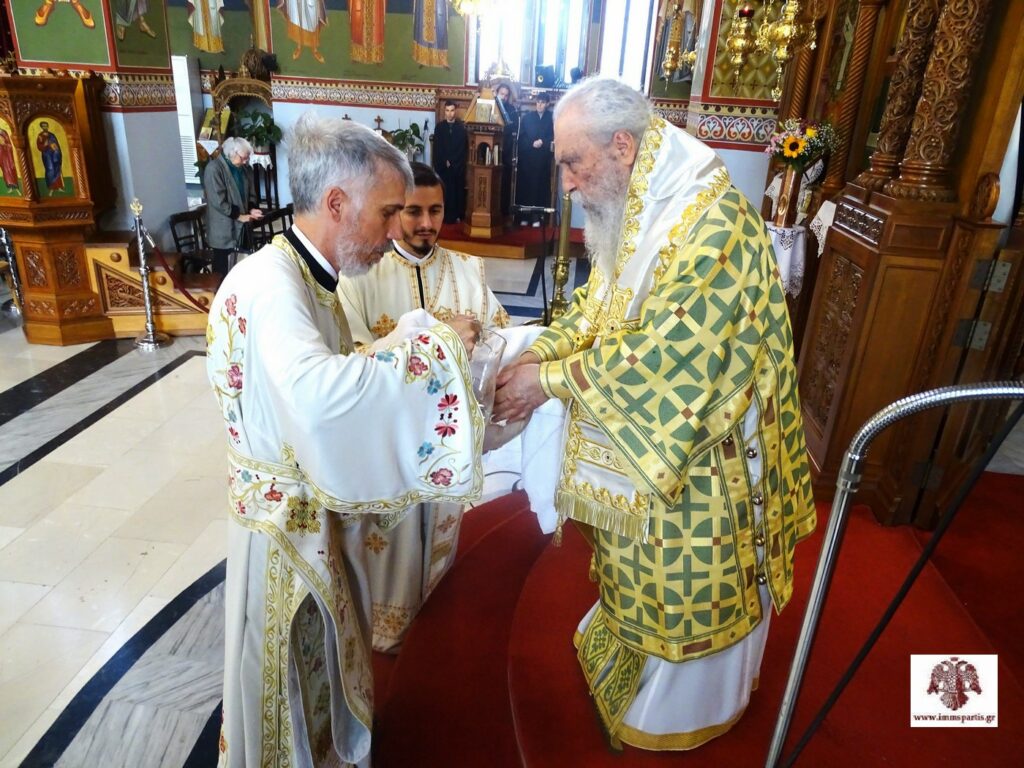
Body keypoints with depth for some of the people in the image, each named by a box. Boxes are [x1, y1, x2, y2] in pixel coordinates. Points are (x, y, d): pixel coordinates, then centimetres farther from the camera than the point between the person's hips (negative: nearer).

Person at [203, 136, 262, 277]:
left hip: (240, 228, 7)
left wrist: (251, 209, -3)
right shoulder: (214, 168, -14)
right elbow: (218, 201, -19)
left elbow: (250, 193, 17)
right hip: (223, 230, -6)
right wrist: (239, 216, -17)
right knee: (223, 270, 1)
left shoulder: (244, 168, 9)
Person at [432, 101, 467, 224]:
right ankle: (447, 216, 1)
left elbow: (464, 147, -3)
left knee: (458, 190, 0)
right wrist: (445, 162, -9)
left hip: (458, 165, 0)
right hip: (443, 165, 0)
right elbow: (437, 147, 3)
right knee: (446, 191, -4)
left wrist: (451, 161, -8)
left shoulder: (462, 126, 2)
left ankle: (458, 215, 8)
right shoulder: (440, 126, 6)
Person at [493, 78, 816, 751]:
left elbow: (658, 358, -31)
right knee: (643, 564, 27)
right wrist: (534, 355, -8)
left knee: (690, 577, 15)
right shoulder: (633, 211, 0)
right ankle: (629, 649, 53)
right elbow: (595, 310, 7)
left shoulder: (713, 224, -29)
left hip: (703, 450, -8)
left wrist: (552, 380, -23)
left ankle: (682, 707, 42)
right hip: (640, 441, 8)